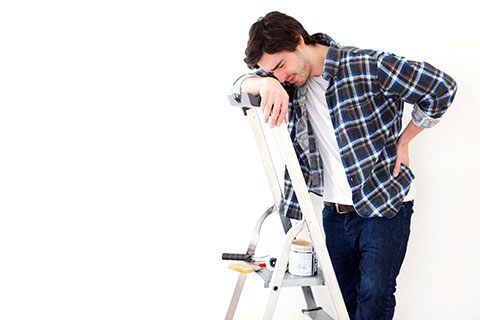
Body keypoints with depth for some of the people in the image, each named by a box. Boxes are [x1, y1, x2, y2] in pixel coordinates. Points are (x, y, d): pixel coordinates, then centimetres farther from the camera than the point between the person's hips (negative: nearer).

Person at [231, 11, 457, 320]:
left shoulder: (369, 66, -17)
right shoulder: (293, 82, 2)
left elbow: (442, 88, -12)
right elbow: (239, 87, 0)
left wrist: (402, 141, -6)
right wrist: (265, 83, -24)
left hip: (385, 204, -5)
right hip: (335, 211, 6)